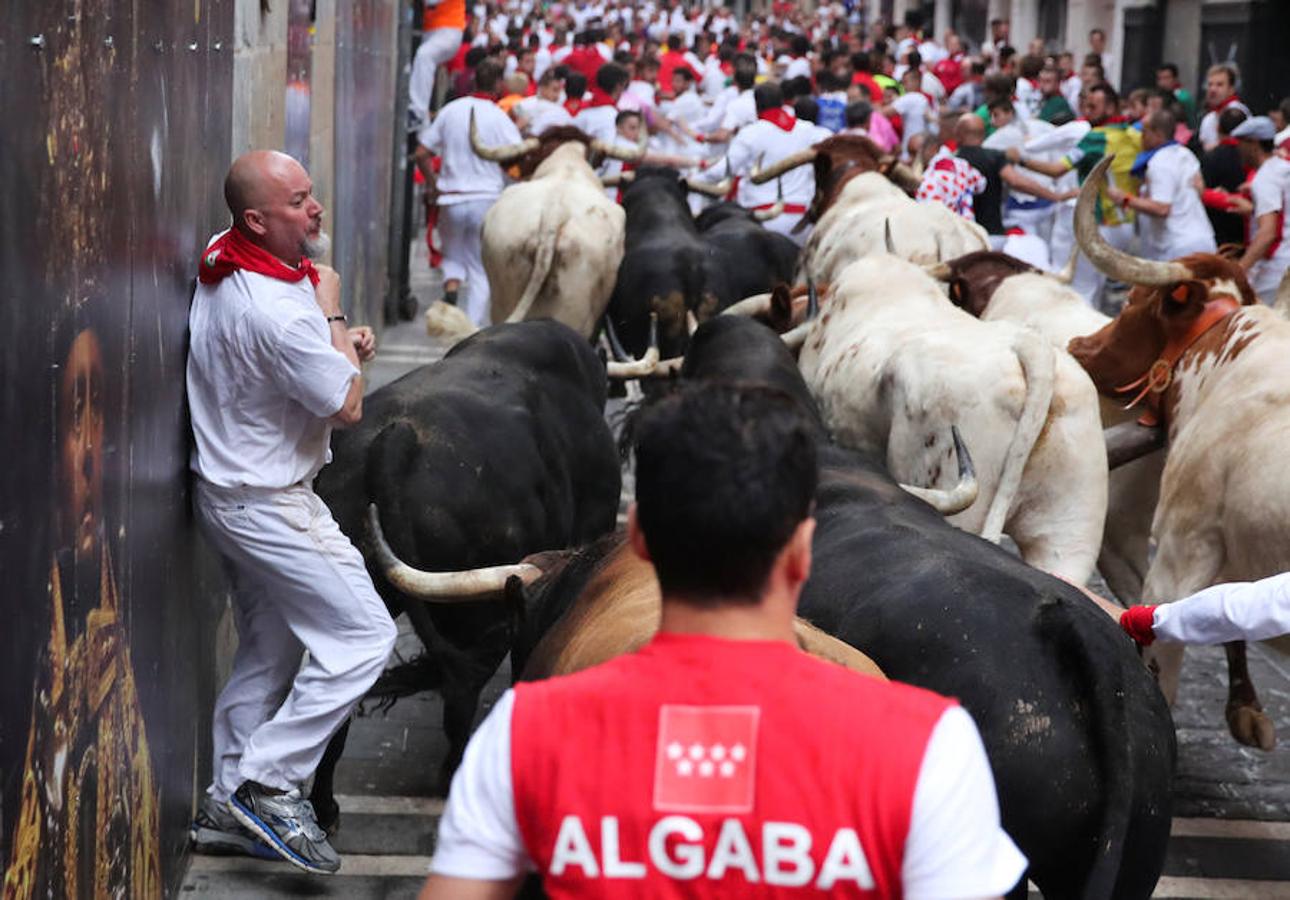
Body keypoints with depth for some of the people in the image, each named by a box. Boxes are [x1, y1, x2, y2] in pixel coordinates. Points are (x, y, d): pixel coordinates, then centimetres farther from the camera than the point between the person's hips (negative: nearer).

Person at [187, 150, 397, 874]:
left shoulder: (223, 267, 3)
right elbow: (349, 406, -17)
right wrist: (331, 308, -7)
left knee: (269, 650, 19)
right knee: (364, 638, -8)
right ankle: (269, 785, -5)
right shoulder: (276, 311, -28)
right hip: (268, 505, -10)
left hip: (231, 488, 10)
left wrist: (340, 344, 4)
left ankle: (232, 799, 28)